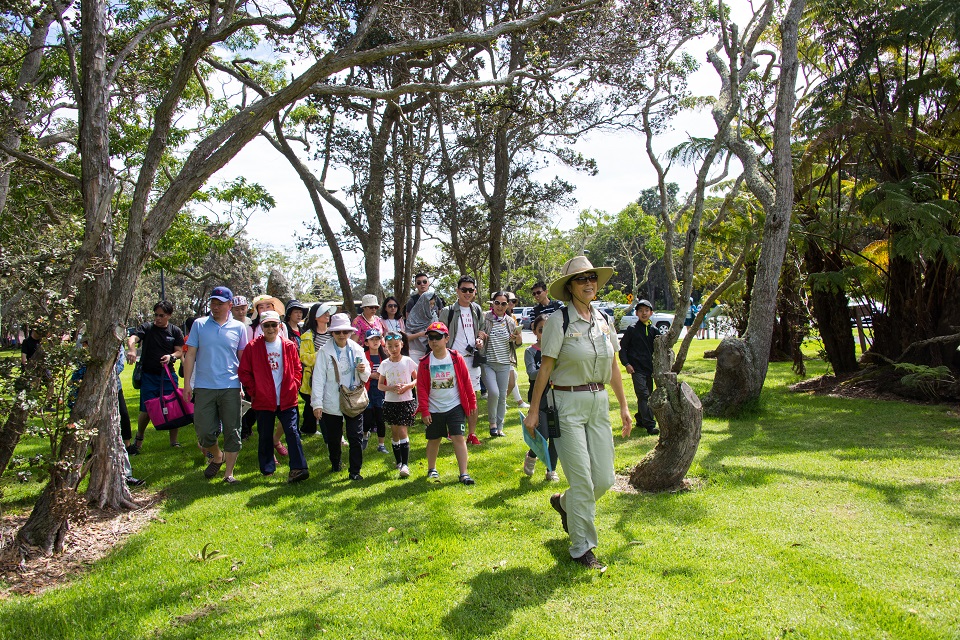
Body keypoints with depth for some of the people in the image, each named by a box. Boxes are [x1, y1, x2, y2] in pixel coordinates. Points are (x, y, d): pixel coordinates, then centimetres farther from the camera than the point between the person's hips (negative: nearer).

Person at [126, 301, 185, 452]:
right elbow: (132, 338, -17)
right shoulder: (147, 327, 0)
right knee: (146, 411, 0)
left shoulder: (175, 331, 6)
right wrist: (131, 349, -39)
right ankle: (139, 439, 26)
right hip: (149, 376, -1)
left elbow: (180, 351, 5)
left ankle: (174, 442, 15)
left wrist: (171, 357, -18)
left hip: (168, 375, 1)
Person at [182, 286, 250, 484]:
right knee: (204, 431, 2)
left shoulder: (239, 328, 5)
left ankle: (228, 472, 14)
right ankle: (216, 457, 32)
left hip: (230, 387, 0)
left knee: (232, 431, 3)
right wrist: (187, 383, -2)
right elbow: (190, 355, 4)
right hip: (204, 386, 0)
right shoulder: (199, 325, 4)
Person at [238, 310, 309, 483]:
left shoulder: (289, 346, 4)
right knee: (265, 436, 10)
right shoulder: (253, 347, 0)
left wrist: (294, 386, -1)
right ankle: (267, 469, 23)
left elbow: (297, 369, 11)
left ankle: (298, 468, -7)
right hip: (263, 400, 0)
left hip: (287, 399, 0)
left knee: (292, 432, -7)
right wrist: (254, 390, -4)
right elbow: (244, 372, 2)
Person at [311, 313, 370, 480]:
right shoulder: (324, 352, -6)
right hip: (332, 402, -1)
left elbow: (366, 376, 9)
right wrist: (317, 404, -11)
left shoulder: (356, 349, 2)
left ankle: (355, 471, 10)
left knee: (356, 438, -2)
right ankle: (335, 464, 38)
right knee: (333, 438, 14)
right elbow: (318, 379, -7)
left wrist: (363, 370, -16)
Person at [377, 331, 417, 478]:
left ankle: (405, 464, -10)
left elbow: (417, 379, 5)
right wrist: (391, 388, -14)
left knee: (402, 431, -11)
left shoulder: (408, 361, -3)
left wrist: (407, 386, -15)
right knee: (394, 432, 10)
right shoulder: (384, 364, 1)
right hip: (390, 402, 3)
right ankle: (398, 461, 24)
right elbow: (380, 385, 5)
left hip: (406, 401, -3)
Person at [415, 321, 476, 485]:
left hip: (455, 406, -1)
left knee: (458, 438, -8)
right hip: (434, 409, 1)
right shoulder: (425, 362, -5)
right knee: (433, 440, 14)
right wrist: (424, 411, -5)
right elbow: (421, 387, -2)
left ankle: (463, 473, -3)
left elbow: (466, 381, 1)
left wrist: (472, 402, 4)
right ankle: (432, 470, 35)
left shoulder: (456, 358, -6)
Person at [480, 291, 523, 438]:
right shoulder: (485, 318, -4)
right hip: (487, 363, -3)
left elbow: (519, 343, 14)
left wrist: (517, 337, -8)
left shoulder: (510, 321, 6)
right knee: (494, 392, -19)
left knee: (502, 396, 6)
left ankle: (500, 427, 20)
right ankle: (492, 422, 5)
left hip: (504, 364, 4)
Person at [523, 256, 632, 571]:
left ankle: (564, 502, 37)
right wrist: (533, 411, -8)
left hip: (599, 403, 6)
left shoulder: (603, 321, 9)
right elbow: (545, 369, -8)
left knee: (604, 479, 6)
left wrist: (624, 406, 15)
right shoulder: (559, 321, -9)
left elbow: (613, 367, 15)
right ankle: (582, 548, 16)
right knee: (582, 481, -3)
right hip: (568, 403, -6)